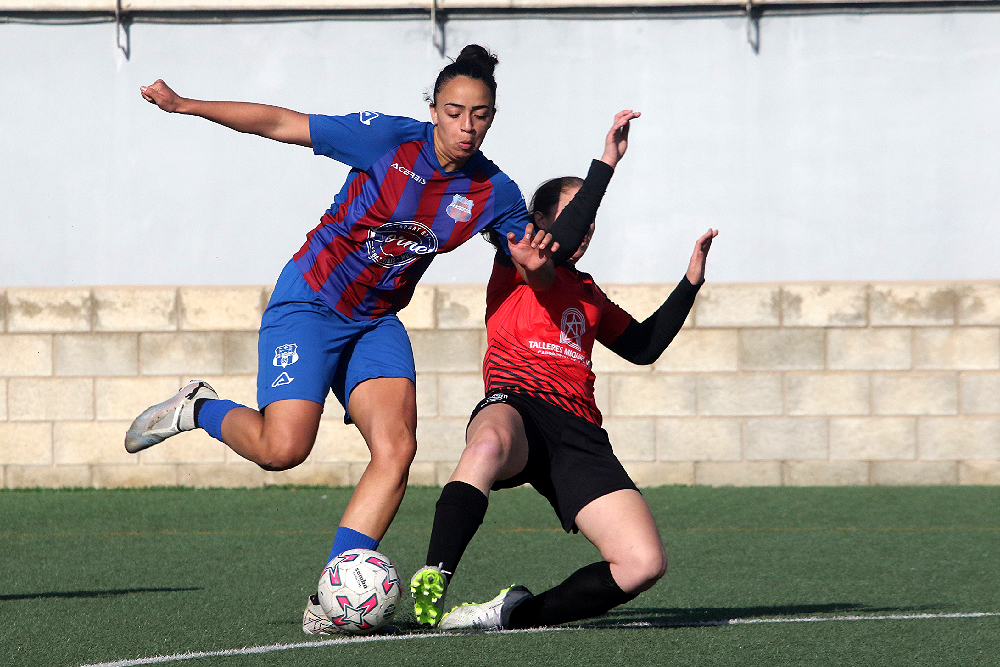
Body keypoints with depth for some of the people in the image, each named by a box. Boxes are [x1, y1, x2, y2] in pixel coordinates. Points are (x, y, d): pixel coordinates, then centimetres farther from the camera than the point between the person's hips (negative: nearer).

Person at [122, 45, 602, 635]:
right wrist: (185, 105, -15)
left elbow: (541, 259, 1)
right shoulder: (388, 139, -17)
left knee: (397, 448, -17)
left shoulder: (495, 194, -5)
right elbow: (281, 123, -12)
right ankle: (199, 410, 13)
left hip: (377, 323, 5)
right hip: (309, 304, -4)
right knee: (283, 449, -19)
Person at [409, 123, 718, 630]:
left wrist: (690, 283, 32)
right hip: (517, 406, -6)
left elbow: (643, 346, 39)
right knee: (489, 443, -47)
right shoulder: (512, 263, 14)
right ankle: (430, 587, -42)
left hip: (579, 432, 6)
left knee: (645, 562, -16)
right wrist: (605, 166, -8)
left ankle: (517, 613, -2)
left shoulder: (586, 293, 33)